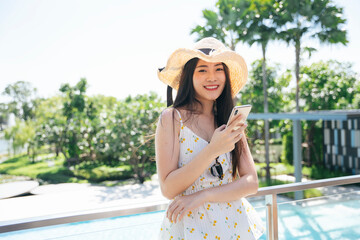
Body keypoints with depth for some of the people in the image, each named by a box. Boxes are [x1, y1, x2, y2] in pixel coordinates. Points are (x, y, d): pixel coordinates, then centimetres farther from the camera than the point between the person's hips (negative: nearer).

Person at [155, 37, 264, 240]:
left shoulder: (232, 121, -1)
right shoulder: (172, 118, -13)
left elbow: (251, 182, -5)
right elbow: (168, 189, -16)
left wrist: (202, 196, -18)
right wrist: (212, 150, -27)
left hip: (234, 223, 4)